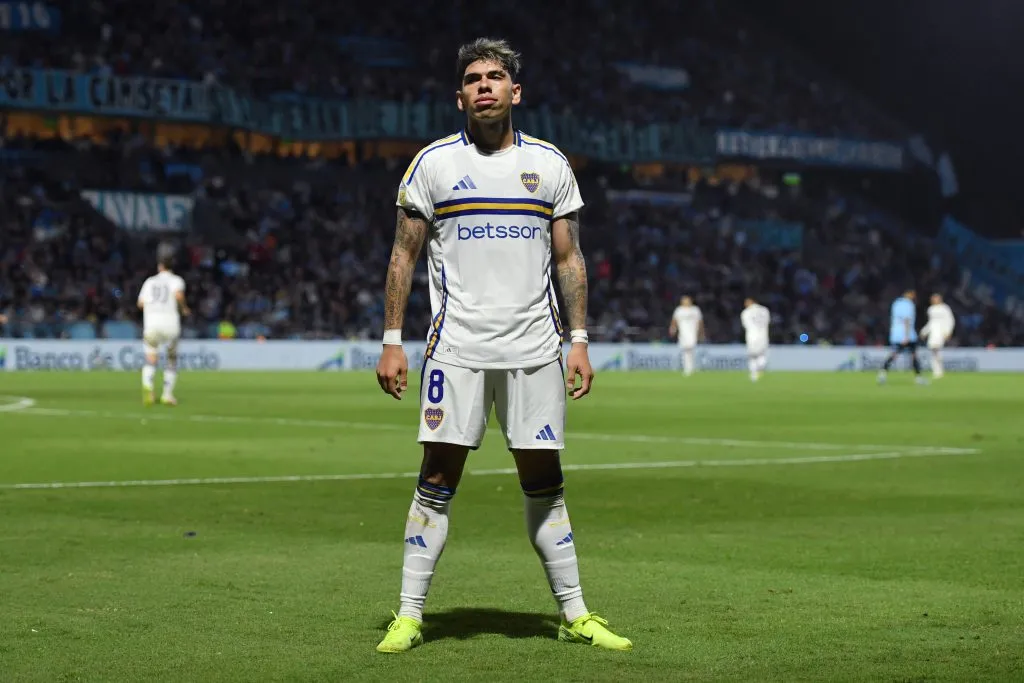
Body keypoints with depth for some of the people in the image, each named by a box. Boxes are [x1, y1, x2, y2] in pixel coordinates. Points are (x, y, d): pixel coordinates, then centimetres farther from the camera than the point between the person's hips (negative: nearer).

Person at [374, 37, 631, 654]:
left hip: (534, 347, 2)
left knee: (544, 481, 5)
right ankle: (410, 615, 3)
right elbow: (405, 255, 6)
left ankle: (575, 615, 12)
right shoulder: (433, 162, 4)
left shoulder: (550, 163, 9)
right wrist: (392, 341, -1)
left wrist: (579, 338, 5)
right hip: (457, 346, -1)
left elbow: (569, 258, 12)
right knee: (438, 480, -4)